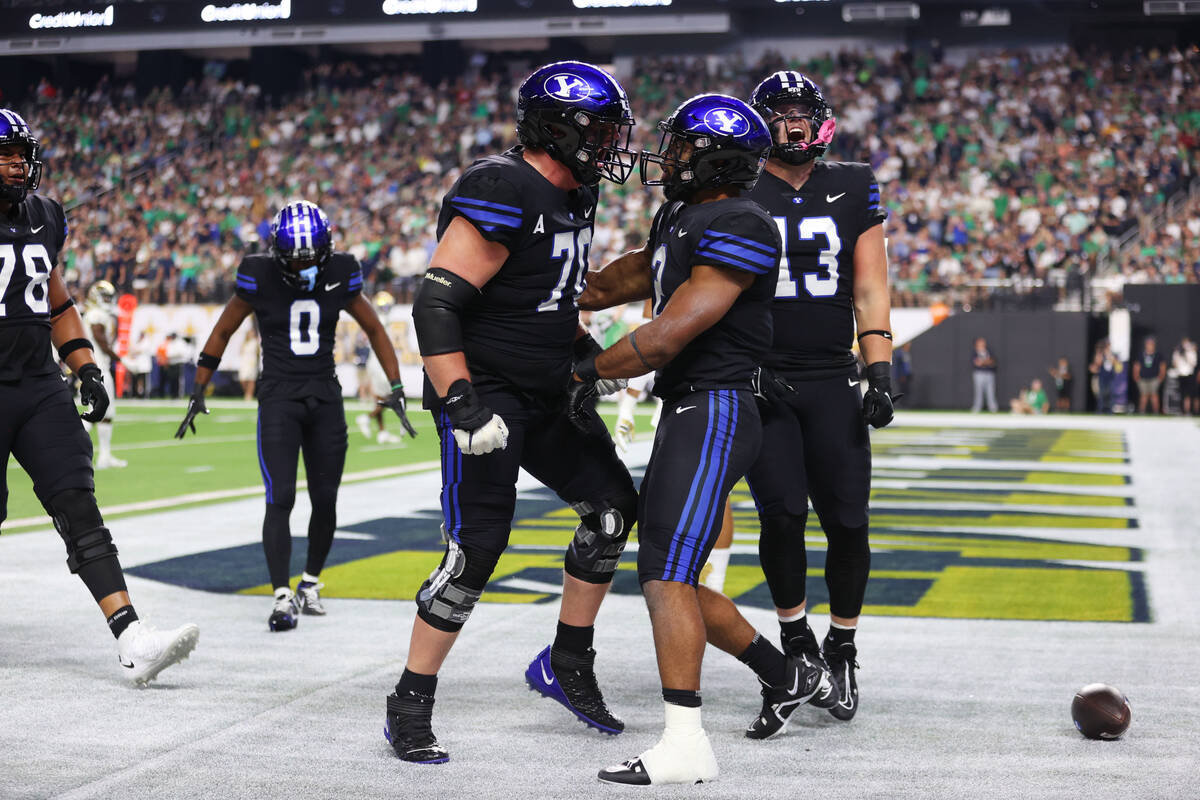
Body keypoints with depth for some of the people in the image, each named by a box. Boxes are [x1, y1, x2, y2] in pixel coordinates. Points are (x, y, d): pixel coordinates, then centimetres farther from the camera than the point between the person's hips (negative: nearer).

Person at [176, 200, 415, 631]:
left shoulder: (339, 274, -1)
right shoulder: (260, 276, -7)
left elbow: (374, 330, 11)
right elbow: (222, 333, 4)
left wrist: (396, 388, 7)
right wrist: (198, 393, 5)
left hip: (325, 400, 3)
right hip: (278, 400, -3)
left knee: (325, 501, 5)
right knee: (280, 499, -13)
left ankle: (311, 583, 25)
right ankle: (282, 597, -13)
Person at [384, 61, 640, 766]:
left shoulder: (573, 198, 9)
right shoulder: (501, 195, -21)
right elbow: (437, 305, -25)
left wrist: (586, 350, 16)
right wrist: (460, 404, -29)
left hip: (547, 394, 9)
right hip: (486, 392, -9)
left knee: (614, 506, 8)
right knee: (476, 549, -11)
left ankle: (568, 662, 22)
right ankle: (410, 707, 3)